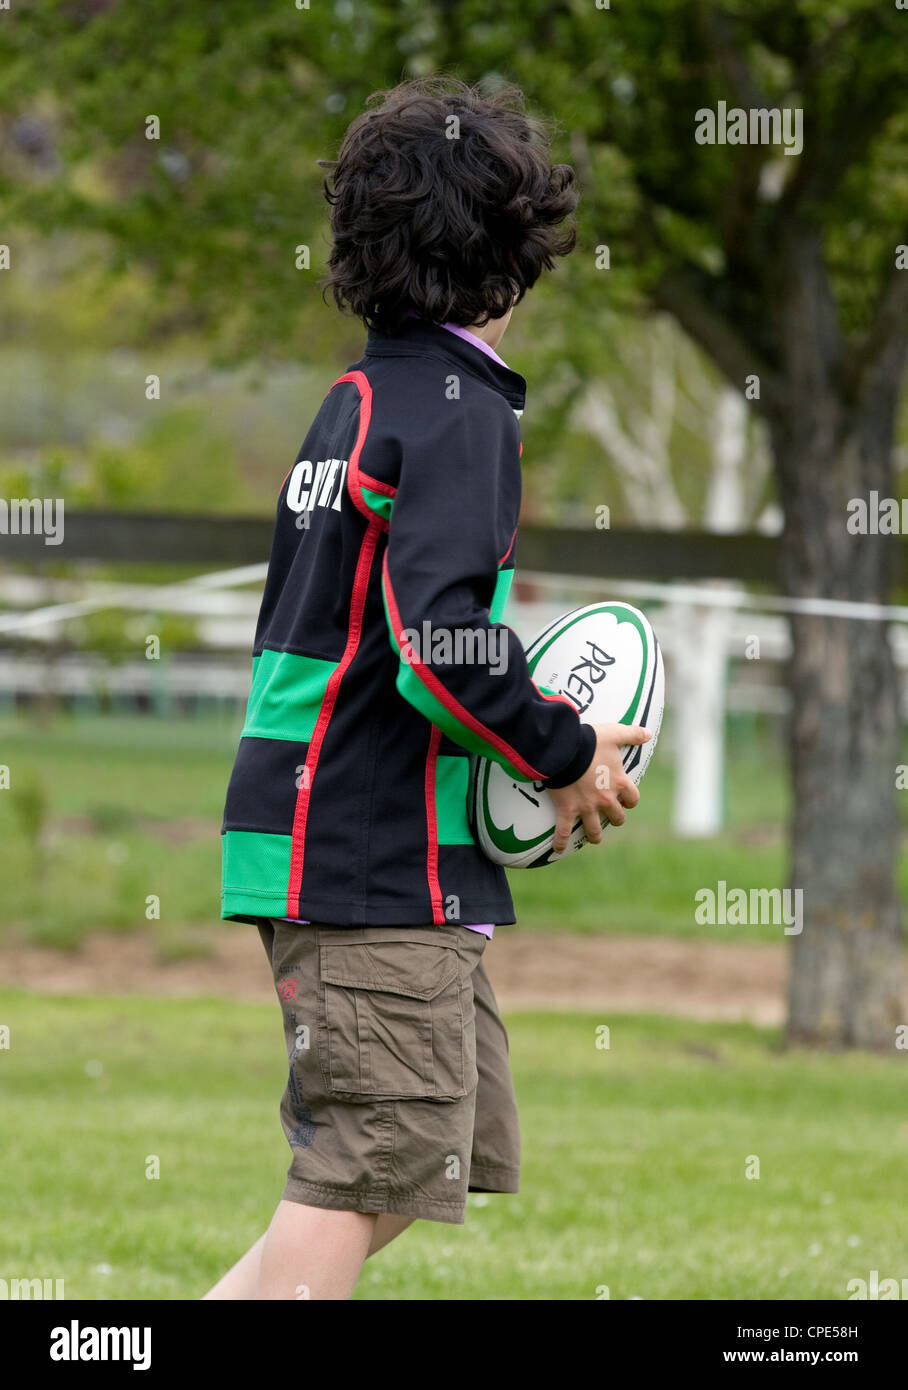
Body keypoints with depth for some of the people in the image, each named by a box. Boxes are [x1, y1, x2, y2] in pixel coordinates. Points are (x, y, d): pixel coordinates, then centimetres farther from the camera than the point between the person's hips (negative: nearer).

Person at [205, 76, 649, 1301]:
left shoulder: (363, 395, 15)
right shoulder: (456, 409, -14)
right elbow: (444, 637, -25)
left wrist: (527, 721, 16)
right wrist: (563, 756, -11)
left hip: (321, 824, 9)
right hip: (381, 864, -9)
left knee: (467, 1148, 14)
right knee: (364, 1178, -7)